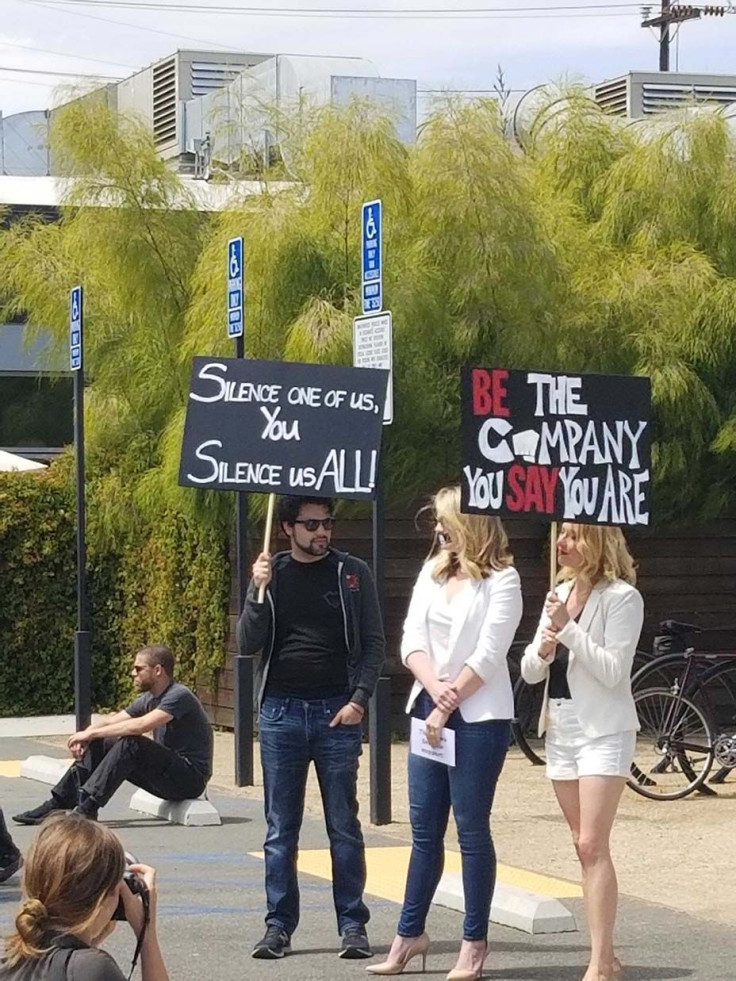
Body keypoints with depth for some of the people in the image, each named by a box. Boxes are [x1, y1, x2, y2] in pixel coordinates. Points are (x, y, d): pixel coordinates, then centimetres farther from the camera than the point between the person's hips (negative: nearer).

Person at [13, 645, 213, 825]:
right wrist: (85, 737, -12)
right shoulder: (149, 699, 11)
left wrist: (91, 733, -22)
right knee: (99, 745, -2)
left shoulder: (179, 697, -18)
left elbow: (140, 725, -29)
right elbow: (111, 721, 10)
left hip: (191, 777, -9)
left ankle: (87, 808, -30)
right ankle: (57, 804, -6)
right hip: (167, 773, 9)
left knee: (131, 743, -30)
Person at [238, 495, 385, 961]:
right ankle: (279, 925, 10)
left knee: (345, 826, 1)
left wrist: (360, 699, -9)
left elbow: (373, 641, 2)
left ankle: (353, 925, 7)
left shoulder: (352, 572, 3)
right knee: (281, 830, 5)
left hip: (337, 712, -2)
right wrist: (259, 592, -12)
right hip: (281, 712, 2)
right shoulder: (272, 574, 7)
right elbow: (248, 643, 3)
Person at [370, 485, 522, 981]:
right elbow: (412, 640, 4)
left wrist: (449, 705, -11)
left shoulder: (501, 580, -6)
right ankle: (410, 933, 17)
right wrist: (437, 691, -11)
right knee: (425, 829, 10)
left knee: (472, 829, -1)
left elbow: (487, 656, -12)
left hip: (479, 718, -6)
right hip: (429, 711, 6)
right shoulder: (433, 572, 12)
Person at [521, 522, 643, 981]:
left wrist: (567, 629, -22)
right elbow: (530, 671, 12)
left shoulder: (622, 597, -9)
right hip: (560, 730, 7)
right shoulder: (560, 594, 13)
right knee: (586, 847, 9)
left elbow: (614, 670, -17)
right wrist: (543, 650, -10)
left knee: (592, 845, -13)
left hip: (603, 732, -7)